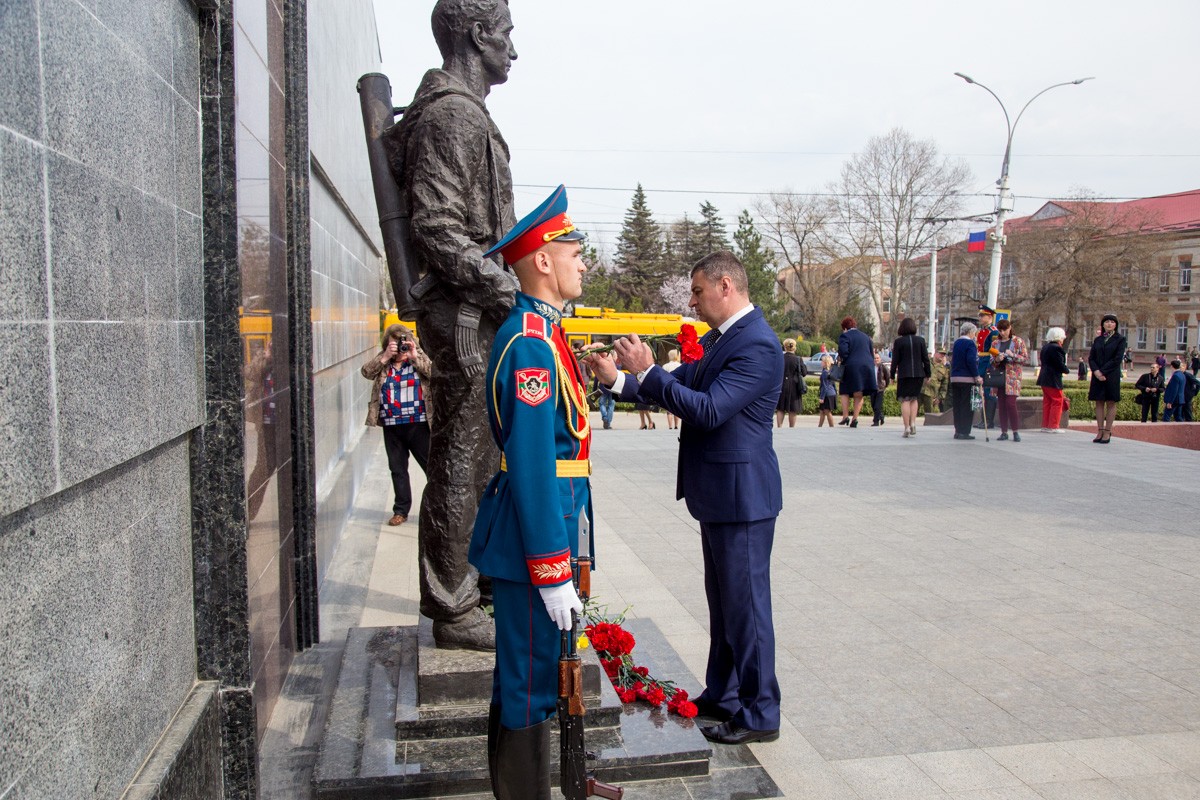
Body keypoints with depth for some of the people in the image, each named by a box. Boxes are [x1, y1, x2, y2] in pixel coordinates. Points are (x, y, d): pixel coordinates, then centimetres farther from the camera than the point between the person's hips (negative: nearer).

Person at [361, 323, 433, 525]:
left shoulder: (419, 359, 1)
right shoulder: (382, 364, 8)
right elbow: (366, 372, -7)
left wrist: (415, 356, -17)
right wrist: (386, 356, -15)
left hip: (418, 424, -3)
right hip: (391, 427, 3)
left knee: (431, 466, 4)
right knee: (397, 469, 11)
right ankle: (401, 511, 22)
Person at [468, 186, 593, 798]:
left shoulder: (542, 332, 13)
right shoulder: (530, 341, -19)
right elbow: (532, 466, -23)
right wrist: (553, 575, -22)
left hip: (549, 527, 10)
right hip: (534, 539, -10)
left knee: (522, 676, 20)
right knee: (530, 684, 2)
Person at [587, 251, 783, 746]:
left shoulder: (757, 345, -20)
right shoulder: (718, 338, 11)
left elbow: (708, 410, -27)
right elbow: (682, 385, 14)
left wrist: (647, 372, -24)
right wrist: (619, 379, 4)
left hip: (741, 496, -10)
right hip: (716, 495, 10)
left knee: (745, 604, 2)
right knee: (722, 602, 20)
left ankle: (760, 715, 16)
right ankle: (722, 695, 35)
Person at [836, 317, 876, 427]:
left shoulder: (845, 336, -3)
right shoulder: (866, 337, 18)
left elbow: (843, 351, -18)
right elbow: (872, 354, 18)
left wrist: (840, 359, -1)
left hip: (851, 367, -5)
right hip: (867, 367, 5)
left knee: (845, 392, 7)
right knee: (859, 395, 8)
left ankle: (845, 416, -2)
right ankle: (855, 419, 6)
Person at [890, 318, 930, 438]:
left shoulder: (898, 341, -4)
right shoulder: (921, 340, 2)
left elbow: (895, 360, -4)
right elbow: (925, 358, 3)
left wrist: (892, 374, 5)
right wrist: (928, 373, 10)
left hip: (904, 374, -3)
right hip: (918, 374, 3)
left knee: (905, 401, 0)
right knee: (914, 398, 18)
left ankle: (907, 428, -6)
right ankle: (913, 423, 3)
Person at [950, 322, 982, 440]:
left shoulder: (956, 343, 14)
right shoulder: (970, 343, -10)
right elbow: (971, 361, -18)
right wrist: (977, 377, -14)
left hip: (954, 378, 7)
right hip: (967, 378, -7)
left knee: (957, 405, 9)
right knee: (967, 406, -3)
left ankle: (957, 431, 12)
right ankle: (964, 432, -4)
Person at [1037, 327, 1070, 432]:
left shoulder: (1045, 347, 12)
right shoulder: (1056, 348, -16)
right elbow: (1061, 365, -18)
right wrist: (1066, 370, 2)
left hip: (1044, 379, 9)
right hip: (1053, 380, -9)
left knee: (1047, 402, 13)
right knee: (1057, 402, -1)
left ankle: (1045, 425, 15)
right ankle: (1053, 426, 0)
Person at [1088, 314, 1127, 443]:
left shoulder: (1120, 339, 1)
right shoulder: (1098, 340, 13)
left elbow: (1118, 359, -8)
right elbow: (1091, 358, 7)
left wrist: (1103, 371, -13)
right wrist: (1096, 371, -11)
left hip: (1112, 375, -4)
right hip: (1097, 375, 4)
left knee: (1111, 403, -1)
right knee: (1099, 403, 3)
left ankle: (1107, 432, 0)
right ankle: (1100, 431, 6)